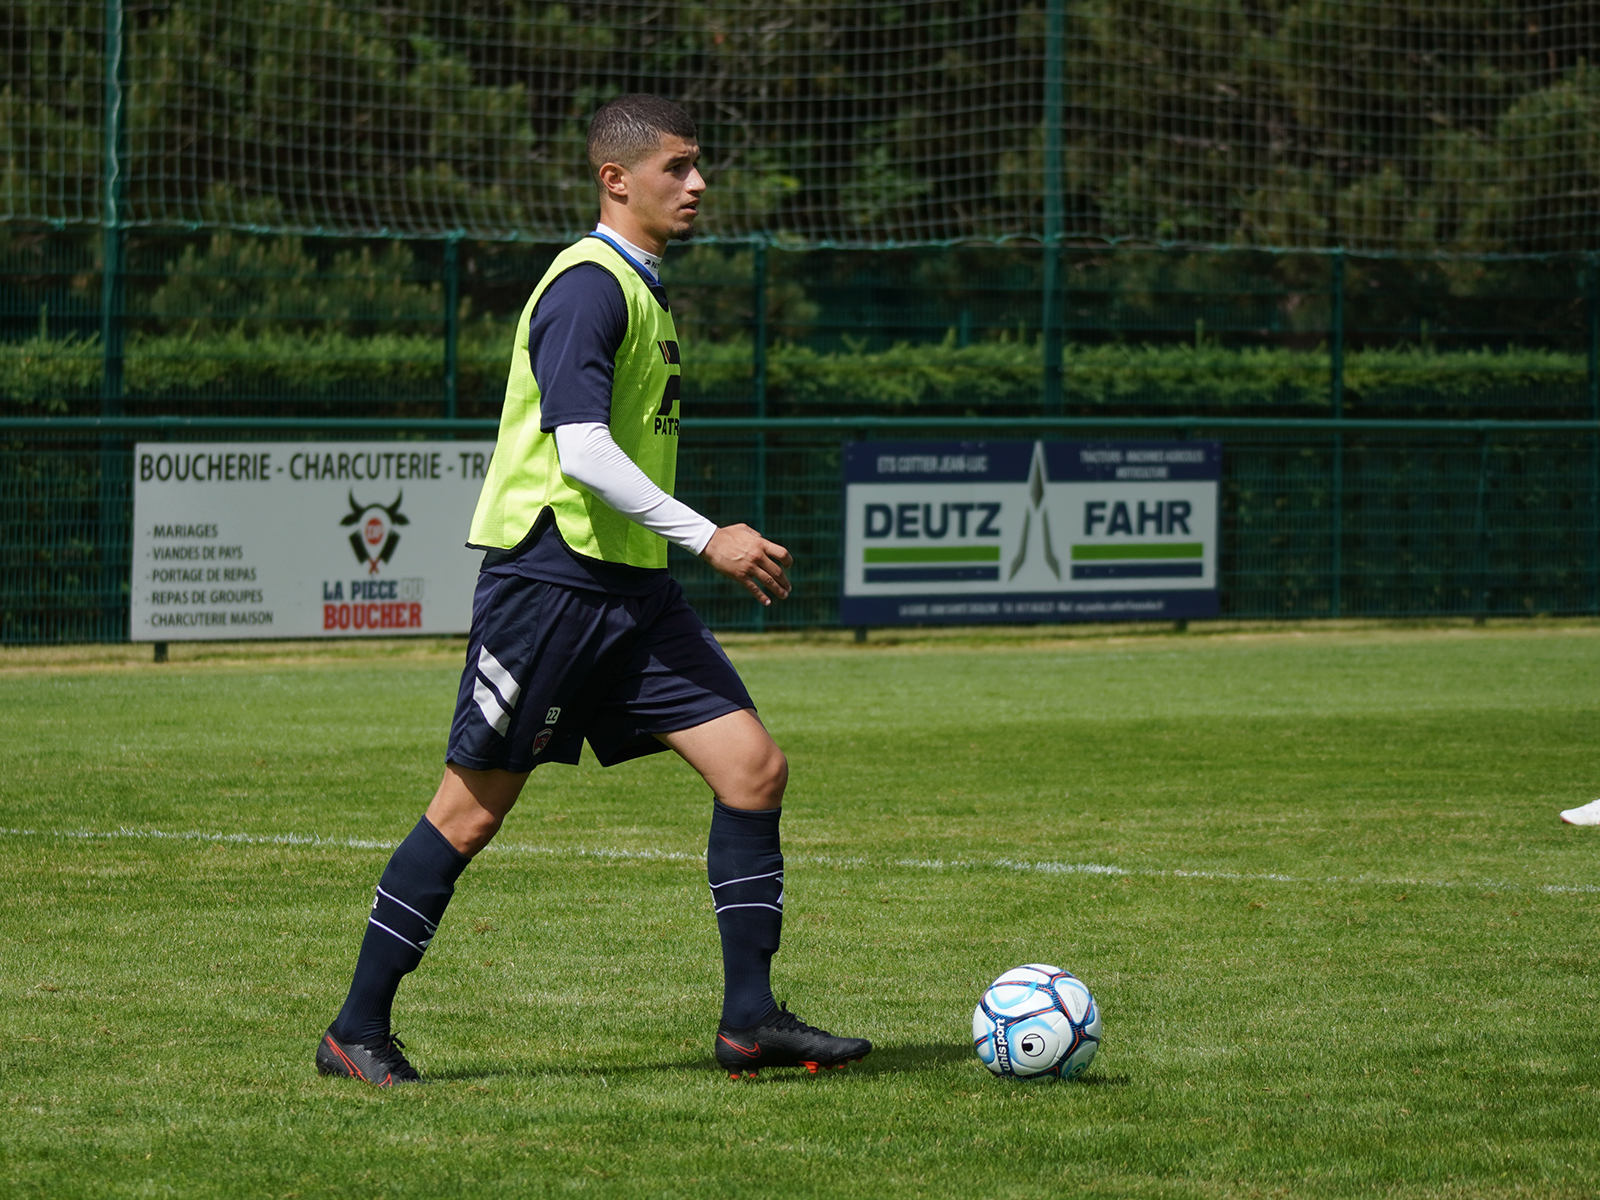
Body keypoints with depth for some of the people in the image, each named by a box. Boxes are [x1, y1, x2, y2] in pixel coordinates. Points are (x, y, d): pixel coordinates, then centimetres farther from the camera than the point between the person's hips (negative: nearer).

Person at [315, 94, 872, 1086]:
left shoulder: (641, 288, 17)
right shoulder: (589, 286, -14)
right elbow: (581, 451, -23)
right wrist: (709, 538, -23)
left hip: (631, 587, 9)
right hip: (549, 581, -9)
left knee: (755, 768, -2)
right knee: (474, 810, -3)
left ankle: (750, 1020, 3)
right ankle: (357, 1030, 8)